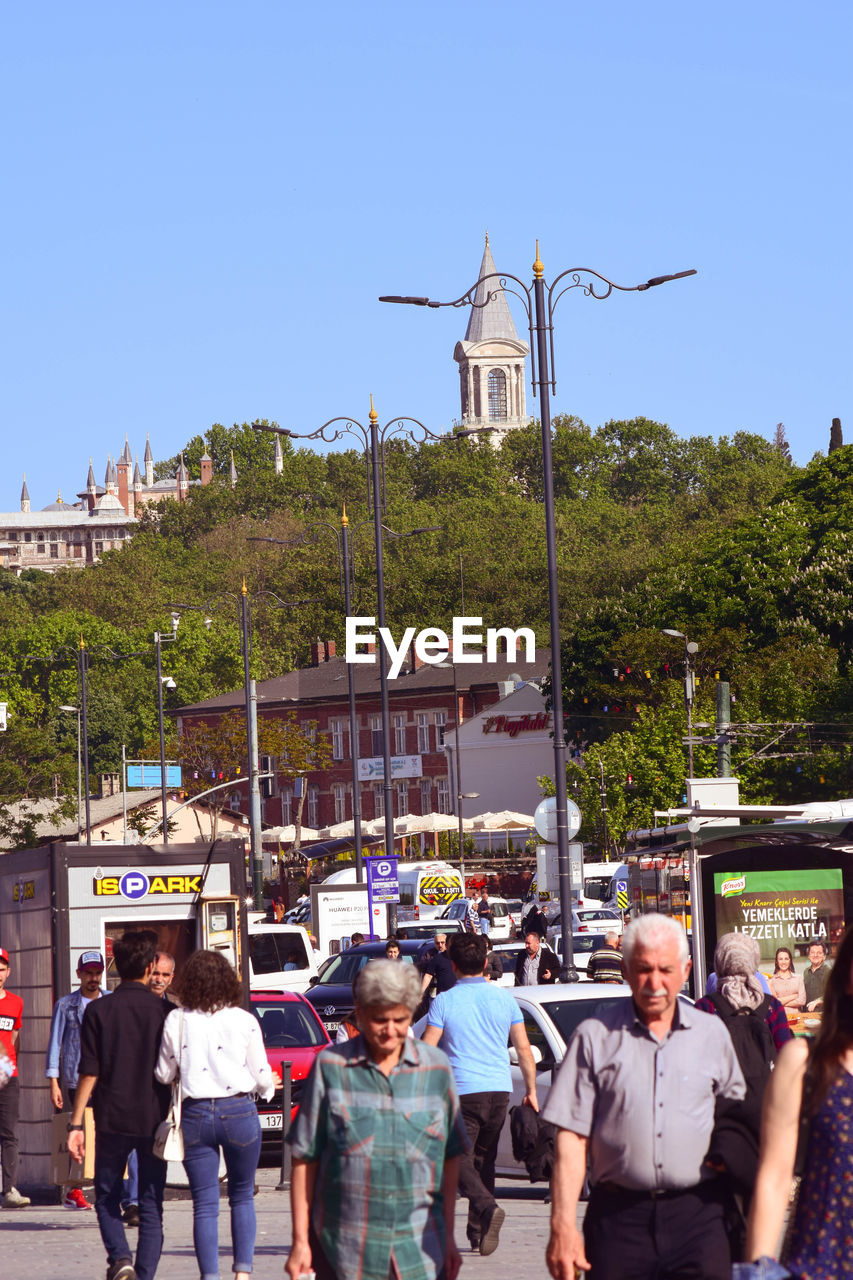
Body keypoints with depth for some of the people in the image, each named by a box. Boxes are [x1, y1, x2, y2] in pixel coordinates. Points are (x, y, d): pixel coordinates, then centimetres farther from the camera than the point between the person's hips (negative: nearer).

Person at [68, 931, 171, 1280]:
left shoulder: (99, 1011, -4)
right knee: (151, 1208, 7)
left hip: (113, 1120, 0)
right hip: (154, 1120, 0)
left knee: (106, 1198, 14)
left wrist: (75, 1124, -2)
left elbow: (89, 1072, -6)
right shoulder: (164, 1011, -2)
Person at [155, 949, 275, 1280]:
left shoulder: (177, 1021, 0)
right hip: (239, 1112, 0)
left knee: (204, 1205, 3)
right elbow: (261, 1076, 2)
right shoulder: (244, 1021, -2)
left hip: (195, 1115, 0)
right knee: (242, 1197, 15)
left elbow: (163, 1075, 5)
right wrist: (269, 1086, 25)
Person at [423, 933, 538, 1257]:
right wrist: (531, 1090, 15)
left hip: (463, 1090, -4)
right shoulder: (504, 998, 5)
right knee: (484, 1158, 16)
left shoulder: (444, 1002, -5)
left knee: (459, 1158, -1)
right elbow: (524, 1049, 6)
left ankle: (487, 1207, -26)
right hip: (499, 1089, 4)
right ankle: (478, 1230, 18)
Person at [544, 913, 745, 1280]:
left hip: (698, 1212, 1)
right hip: (618, 1214, -1)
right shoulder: (595, 1036, 3)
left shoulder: (712, 1034, 11)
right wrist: (563, 1225, -7)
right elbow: (571, 1139, 0)